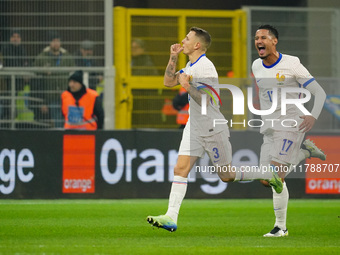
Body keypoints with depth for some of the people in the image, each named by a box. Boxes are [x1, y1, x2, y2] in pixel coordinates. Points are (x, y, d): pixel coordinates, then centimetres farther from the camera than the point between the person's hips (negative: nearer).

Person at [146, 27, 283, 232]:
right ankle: (171, 217, -13)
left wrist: (187, 84, -24)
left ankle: (269, 175, 26)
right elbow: (168, 82, 16)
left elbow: (204, 101, -24)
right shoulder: (191, 66, 10)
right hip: (194, 128, 8)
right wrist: (173, 57, 8)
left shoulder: (205, 67, -20)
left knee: (227, 176, 3)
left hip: (213, 129, -8)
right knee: (180, 169, -8)